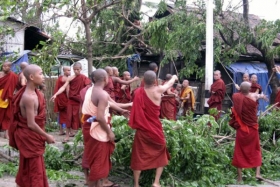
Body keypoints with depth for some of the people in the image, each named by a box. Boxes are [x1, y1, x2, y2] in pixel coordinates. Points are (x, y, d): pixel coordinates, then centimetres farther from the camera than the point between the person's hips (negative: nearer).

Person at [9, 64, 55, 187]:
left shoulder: (33, 92, 4)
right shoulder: (29, 97, -26)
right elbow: (31, 124, -25)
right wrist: (46, 136, -14)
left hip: (31, 136, 9)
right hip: (29, 136, -9)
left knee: (28, 168, 22)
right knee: (34, 169, 3)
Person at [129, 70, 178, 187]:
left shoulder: (138, 92, -7)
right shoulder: (158, 90, -11)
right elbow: (170, 83, 9)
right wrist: (174, 77, 29)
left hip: (142, 130, 1)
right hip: (155, 129, -1)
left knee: (138, 157, 11)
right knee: (161, 155, 18)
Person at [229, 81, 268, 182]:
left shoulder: (236, 97, -12)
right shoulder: (253, 96, -8)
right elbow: (259, 95, 16)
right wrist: (262, 96, 38)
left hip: (241, 129, 0)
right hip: (253, 128, 1)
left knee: (239, 152, 7)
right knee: (256, 150, 18)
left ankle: (239, 177, 10)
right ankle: (258, 173, 12)